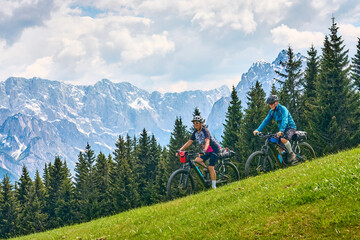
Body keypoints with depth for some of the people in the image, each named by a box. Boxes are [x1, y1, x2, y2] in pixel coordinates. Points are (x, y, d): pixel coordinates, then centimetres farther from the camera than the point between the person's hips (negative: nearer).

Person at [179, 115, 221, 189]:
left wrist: (204, 151, -54)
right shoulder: (195, 133, 0)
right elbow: (189, 142, -2)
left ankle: (214, 186, -11)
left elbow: (207, 142, -36)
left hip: (214, 149, -7)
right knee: (197, 161, -14)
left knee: (210, 167, -16)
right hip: (207, 151, 7)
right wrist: (180, 149, -15)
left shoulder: (205, 131, -21)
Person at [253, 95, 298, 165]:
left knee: (283, 139, -34)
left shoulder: (283, 109, -20)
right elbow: (266, 121, -1)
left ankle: (292, 154, -16)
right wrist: (258, 130, -15)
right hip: (282, 129, 7)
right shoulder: (272, 111, 3)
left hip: (290, 127, -7)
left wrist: (281, 131, -50)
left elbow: (284, 120, -34)